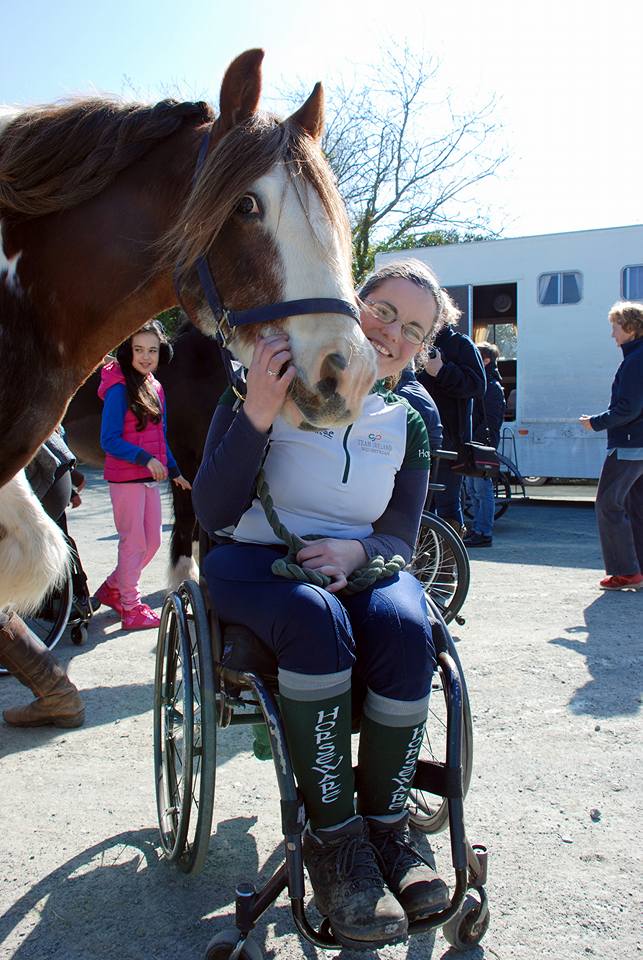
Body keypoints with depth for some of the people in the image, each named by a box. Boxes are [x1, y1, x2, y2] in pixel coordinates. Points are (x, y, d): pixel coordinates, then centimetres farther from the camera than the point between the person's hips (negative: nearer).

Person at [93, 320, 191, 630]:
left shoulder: (155, 387, 10)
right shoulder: (120, 389, -13)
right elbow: (109, 441, -16)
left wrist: (174, 471, 18)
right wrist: (146, 459, -24)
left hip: (150, 477, 8)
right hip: (125, 479, -8)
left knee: (152, 541, 13)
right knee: (134, 543, 0)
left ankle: (111, 589, 31)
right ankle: (131, 608, 14)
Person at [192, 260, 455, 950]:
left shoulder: (404, 424, 7)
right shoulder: (265, 388, -6)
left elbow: (400, 538, 6)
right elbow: (212, 513, -12)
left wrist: (356, 551, -18)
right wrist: (256, 414, -27)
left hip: (355, 565, 4)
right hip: (252, 559, -3)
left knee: (406, 625, -31)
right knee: (318, 617, -37)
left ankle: (385, 827, -14)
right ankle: (332, 839, -24)